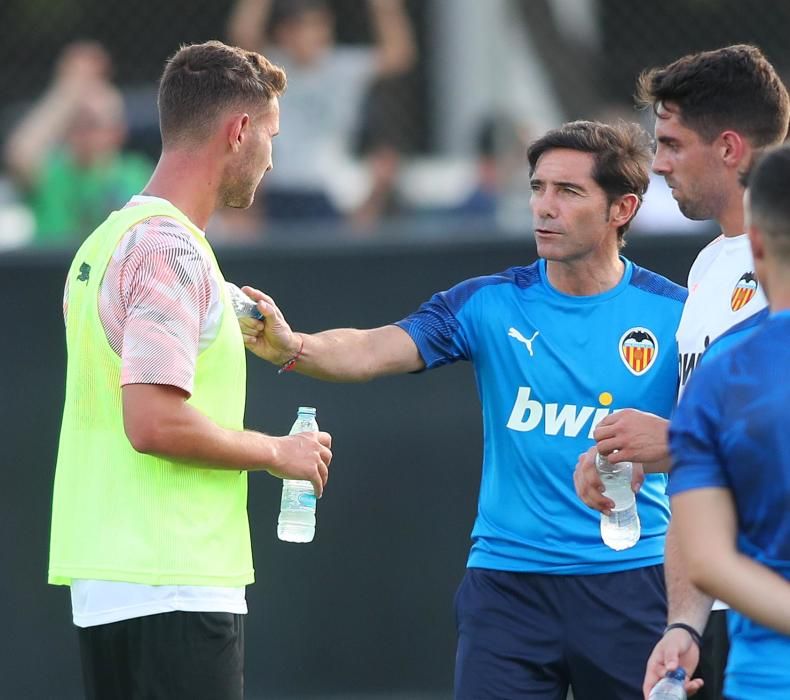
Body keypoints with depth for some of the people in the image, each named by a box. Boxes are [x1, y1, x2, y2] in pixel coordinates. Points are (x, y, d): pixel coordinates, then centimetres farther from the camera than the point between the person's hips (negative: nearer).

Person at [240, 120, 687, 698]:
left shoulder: (673, 313, -1)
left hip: (629, 580, -1)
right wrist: (290, 344, -29)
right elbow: (372, 352, -12)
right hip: (505, 579, 1)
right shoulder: (489, 304, 1)